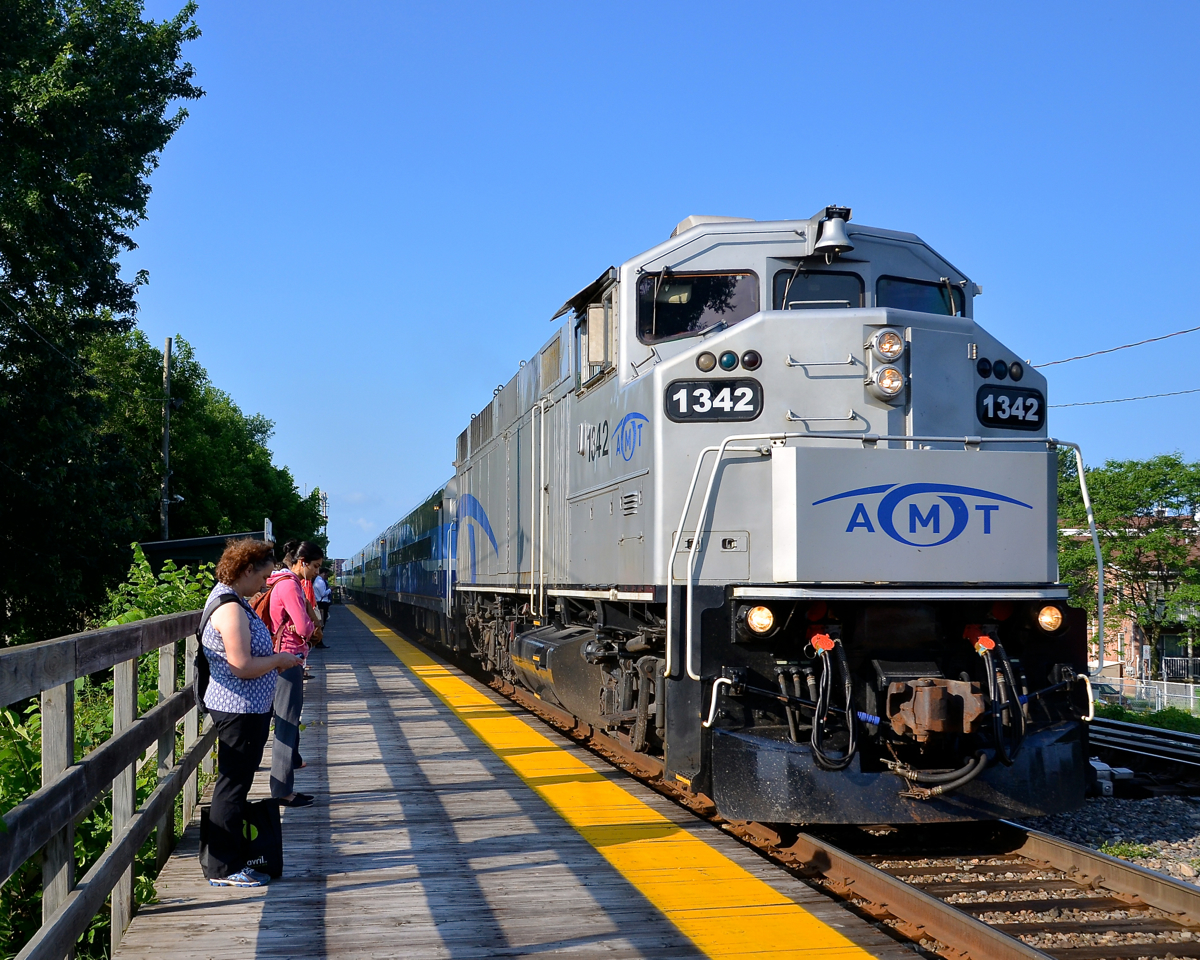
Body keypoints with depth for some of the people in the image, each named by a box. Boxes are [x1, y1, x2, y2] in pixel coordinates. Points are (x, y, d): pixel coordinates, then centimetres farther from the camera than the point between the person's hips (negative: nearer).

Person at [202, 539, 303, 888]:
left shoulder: (234, 603, 14)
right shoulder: (231, 610, -20)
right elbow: (242, 667, -25)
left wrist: (273, 660, 13)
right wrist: (278, 660, -11)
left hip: (246, 709, 11)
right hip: (240, 711, -11)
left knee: (235, 785, 16)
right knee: (232, 786, -4)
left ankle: (225, 860, 25)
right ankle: (223, 868, 3)